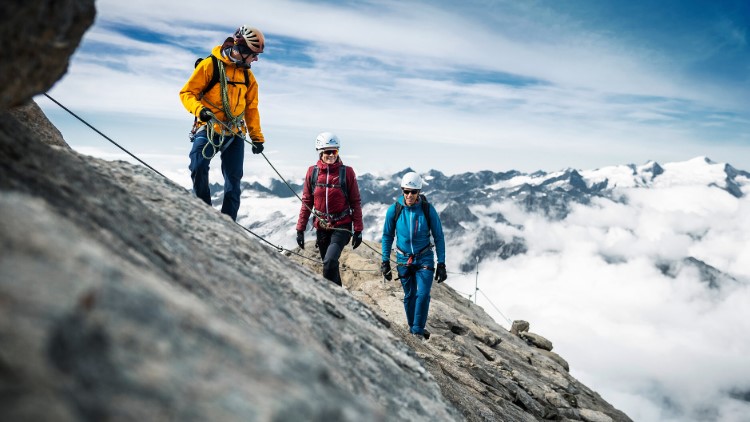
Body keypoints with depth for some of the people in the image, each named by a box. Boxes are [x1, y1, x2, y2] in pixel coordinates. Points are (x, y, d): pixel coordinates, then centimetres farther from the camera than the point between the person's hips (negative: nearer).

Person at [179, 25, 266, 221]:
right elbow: (187, 93, -7)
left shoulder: (248, 76, 12)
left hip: (235, 134, 5)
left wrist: (257, 137, 13)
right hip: (208, 129, -5)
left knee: (233, 179, 5)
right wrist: (199, 109, -26)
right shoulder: (209, 65, -6)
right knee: (199, 167, -24)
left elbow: (251, 108, 18)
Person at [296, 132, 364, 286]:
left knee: (330, 262, -22)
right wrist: (300, 229, 4)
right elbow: (306, 202, 6)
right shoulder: (312, 172, -1)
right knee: (329, 264, 14)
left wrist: (358, 230, -5)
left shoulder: (347, 172, -8)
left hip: (341, 227, -3)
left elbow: (355, 202, -4)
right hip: (321, 227, 4)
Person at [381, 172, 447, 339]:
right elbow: (387, 236, 3)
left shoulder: (428, 209, -12)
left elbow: (439, 237, -4)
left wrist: (441, 264, -6)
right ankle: (412, 328, 25)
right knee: (409, 295, 8)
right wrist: (385, 261, 1)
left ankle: (418, 330, -1)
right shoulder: (394, 210, -10)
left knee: (423, 294, -13)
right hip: (403, 259, 1)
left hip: (424, 258, -1)